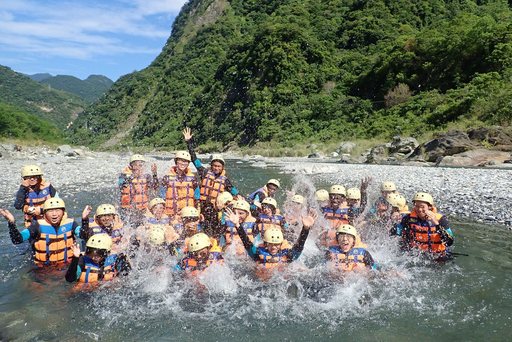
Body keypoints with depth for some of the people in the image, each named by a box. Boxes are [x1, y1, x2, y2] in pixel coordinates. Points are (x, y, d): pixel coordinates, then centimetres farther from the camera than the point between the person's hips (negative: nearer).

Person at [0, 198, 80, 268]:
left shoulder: (70, 223, -9)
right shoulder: (38, 226, -12)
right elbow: (17, 240, -21)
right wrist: (11, 223, -37)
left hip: (67, 265, 0)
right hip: (45, 267, 0)